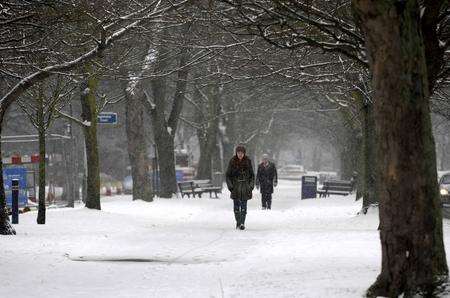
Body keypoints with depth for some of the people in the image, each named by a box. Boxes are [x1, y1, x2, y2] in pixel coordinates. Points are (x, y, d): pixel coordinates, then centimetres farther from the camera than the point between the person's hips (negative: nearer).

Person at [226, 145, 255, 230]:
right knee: (236, 205, 2)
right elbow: (228, 175, 5)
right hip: (235, 187, 0)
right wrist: (230, 185, -5)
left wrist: (251, 185, 1)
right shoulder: (232, 161, 1)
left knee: (243, 205, -7)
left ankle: (242, 223, -9)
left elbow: (252, 174, 11)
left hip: (245, 186, 0)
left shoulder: (248, 161, 3)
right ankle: (238, 222, 13)